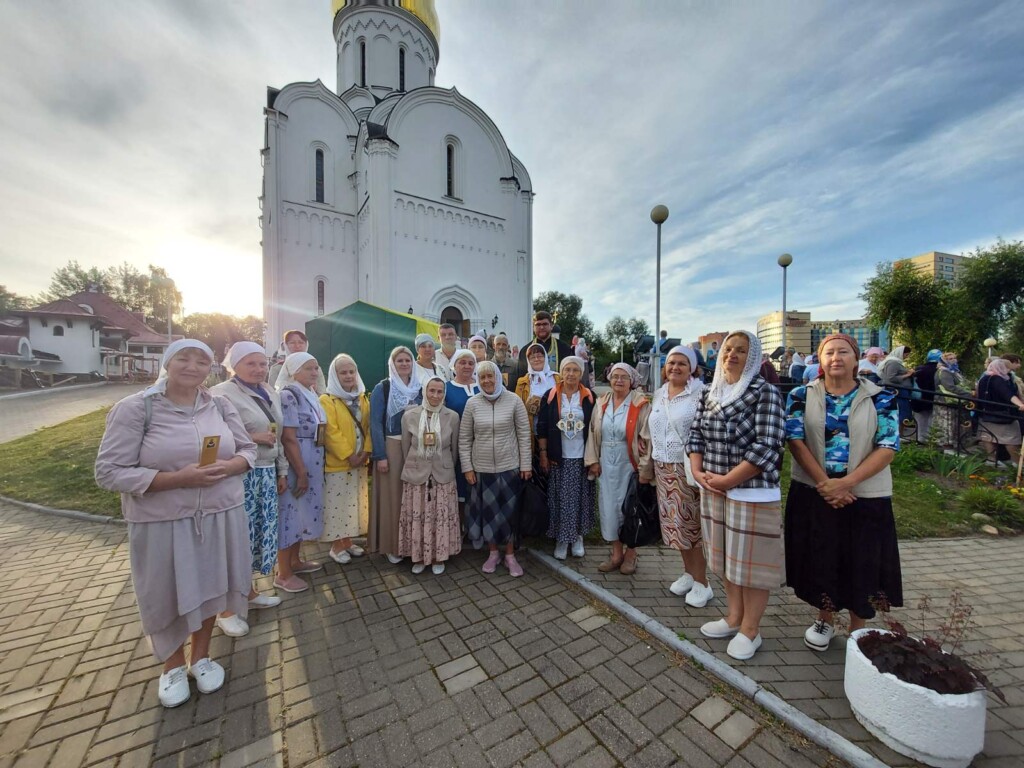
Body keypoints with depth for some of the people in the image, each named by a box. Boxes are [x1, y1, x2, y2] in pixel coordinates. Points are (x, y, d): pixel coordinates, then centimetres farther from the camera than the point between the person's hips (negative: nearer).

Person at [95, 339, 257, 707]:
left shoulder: (220, 406, 0)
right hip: (163, 522, -3)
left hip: (221, 516, 3)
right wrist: (178, 478, -23)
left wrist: (227, 467, -16)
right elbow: (109, 472, -13)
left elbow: (248, 451, 5)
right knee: (167, 595, 15)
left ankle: (201, 655, 42)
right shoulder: (135, 408, -11)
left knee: (208, 586, 18)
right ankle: (173, 664, 42)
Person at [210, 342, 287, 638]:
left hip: (266, 474, 7)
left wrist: (282, 471, 16)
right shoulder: (222, 394, -10)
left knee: (261, 533, 13)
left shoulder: (271, 395, 12)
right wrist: (253, 437, -20)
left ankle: (249, 592, 33)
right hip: (239, 475, -7)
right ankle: (226, 609, 18)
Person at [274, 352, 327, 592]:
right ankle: (284, 575, 17)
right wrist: (301, 472, -19)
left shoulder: (311, 395, 10)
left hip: (312, 463, 9)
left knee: (302, 510, 18)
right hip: (295, 464, -8)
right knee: (290, 512, 2)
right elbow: (288, 438, -21)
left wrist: (310, 469, 13)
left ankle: (295, 561, 34)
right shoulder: (288, 395, -16)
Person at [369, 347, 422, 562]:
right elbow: (375, 423, -9)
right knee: (392, 495, 3)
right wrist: (380, 455, -15)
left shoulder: (419, 389, 8)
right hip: (391, 447, -4)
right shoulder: (382, 388, -5)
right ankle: (392, 545, 19)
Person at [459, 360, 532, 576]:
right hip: (482, 468, 1)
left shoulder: (513, 400, -7)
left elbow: (524, 434, -3)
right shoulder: (472, 403, -4)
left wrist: (525, 465, -5)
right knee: (488, 512, 13)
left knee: (509, 511, 9)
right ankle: (493, 552, 33)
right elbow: (464, 439, 1)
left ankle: (510, 555, 29)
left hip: (509, 467, -1)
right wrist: (467, 467, -3)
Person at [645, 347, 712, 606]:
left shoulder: (700, 392, -9)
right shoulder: (659, 393, 11)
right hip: (663, 469, 6)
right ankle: (688, 573, 32)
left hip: (687, 468, -6)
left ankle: (702, 582, 21)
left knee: (691, 523, 3)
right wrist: (650, 464, 15)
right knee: (674, 522, 14)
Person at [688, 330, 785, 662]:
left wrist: (726, 480, -16)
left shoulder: (765, 392, -10)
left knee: (750, 559, 7)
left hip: (751, 491, -5)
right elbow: (695, 435, 10)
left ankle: (750, 629, 27)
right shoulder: (709, 392, 8)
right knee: (726, 556, 18)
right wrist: (698, 472, -4)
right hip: (713, 489, 6)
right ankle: (734, 617, 36)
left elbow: (766, 447, -17)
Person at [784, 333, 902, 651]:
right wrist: (825, 484, -17)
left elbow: (887, 447, -9)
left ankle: (857, 628, 35)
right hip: (813, 493, 0)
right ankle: (825, 619, 35)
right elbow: (795, 440, -9)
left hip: (866, 496, 0)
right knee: (820, 559, 12)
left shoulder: (881, 398, -1)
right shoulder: (802, 396, -2)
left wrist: (845, 483, -19)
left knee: (862, 563, 12)